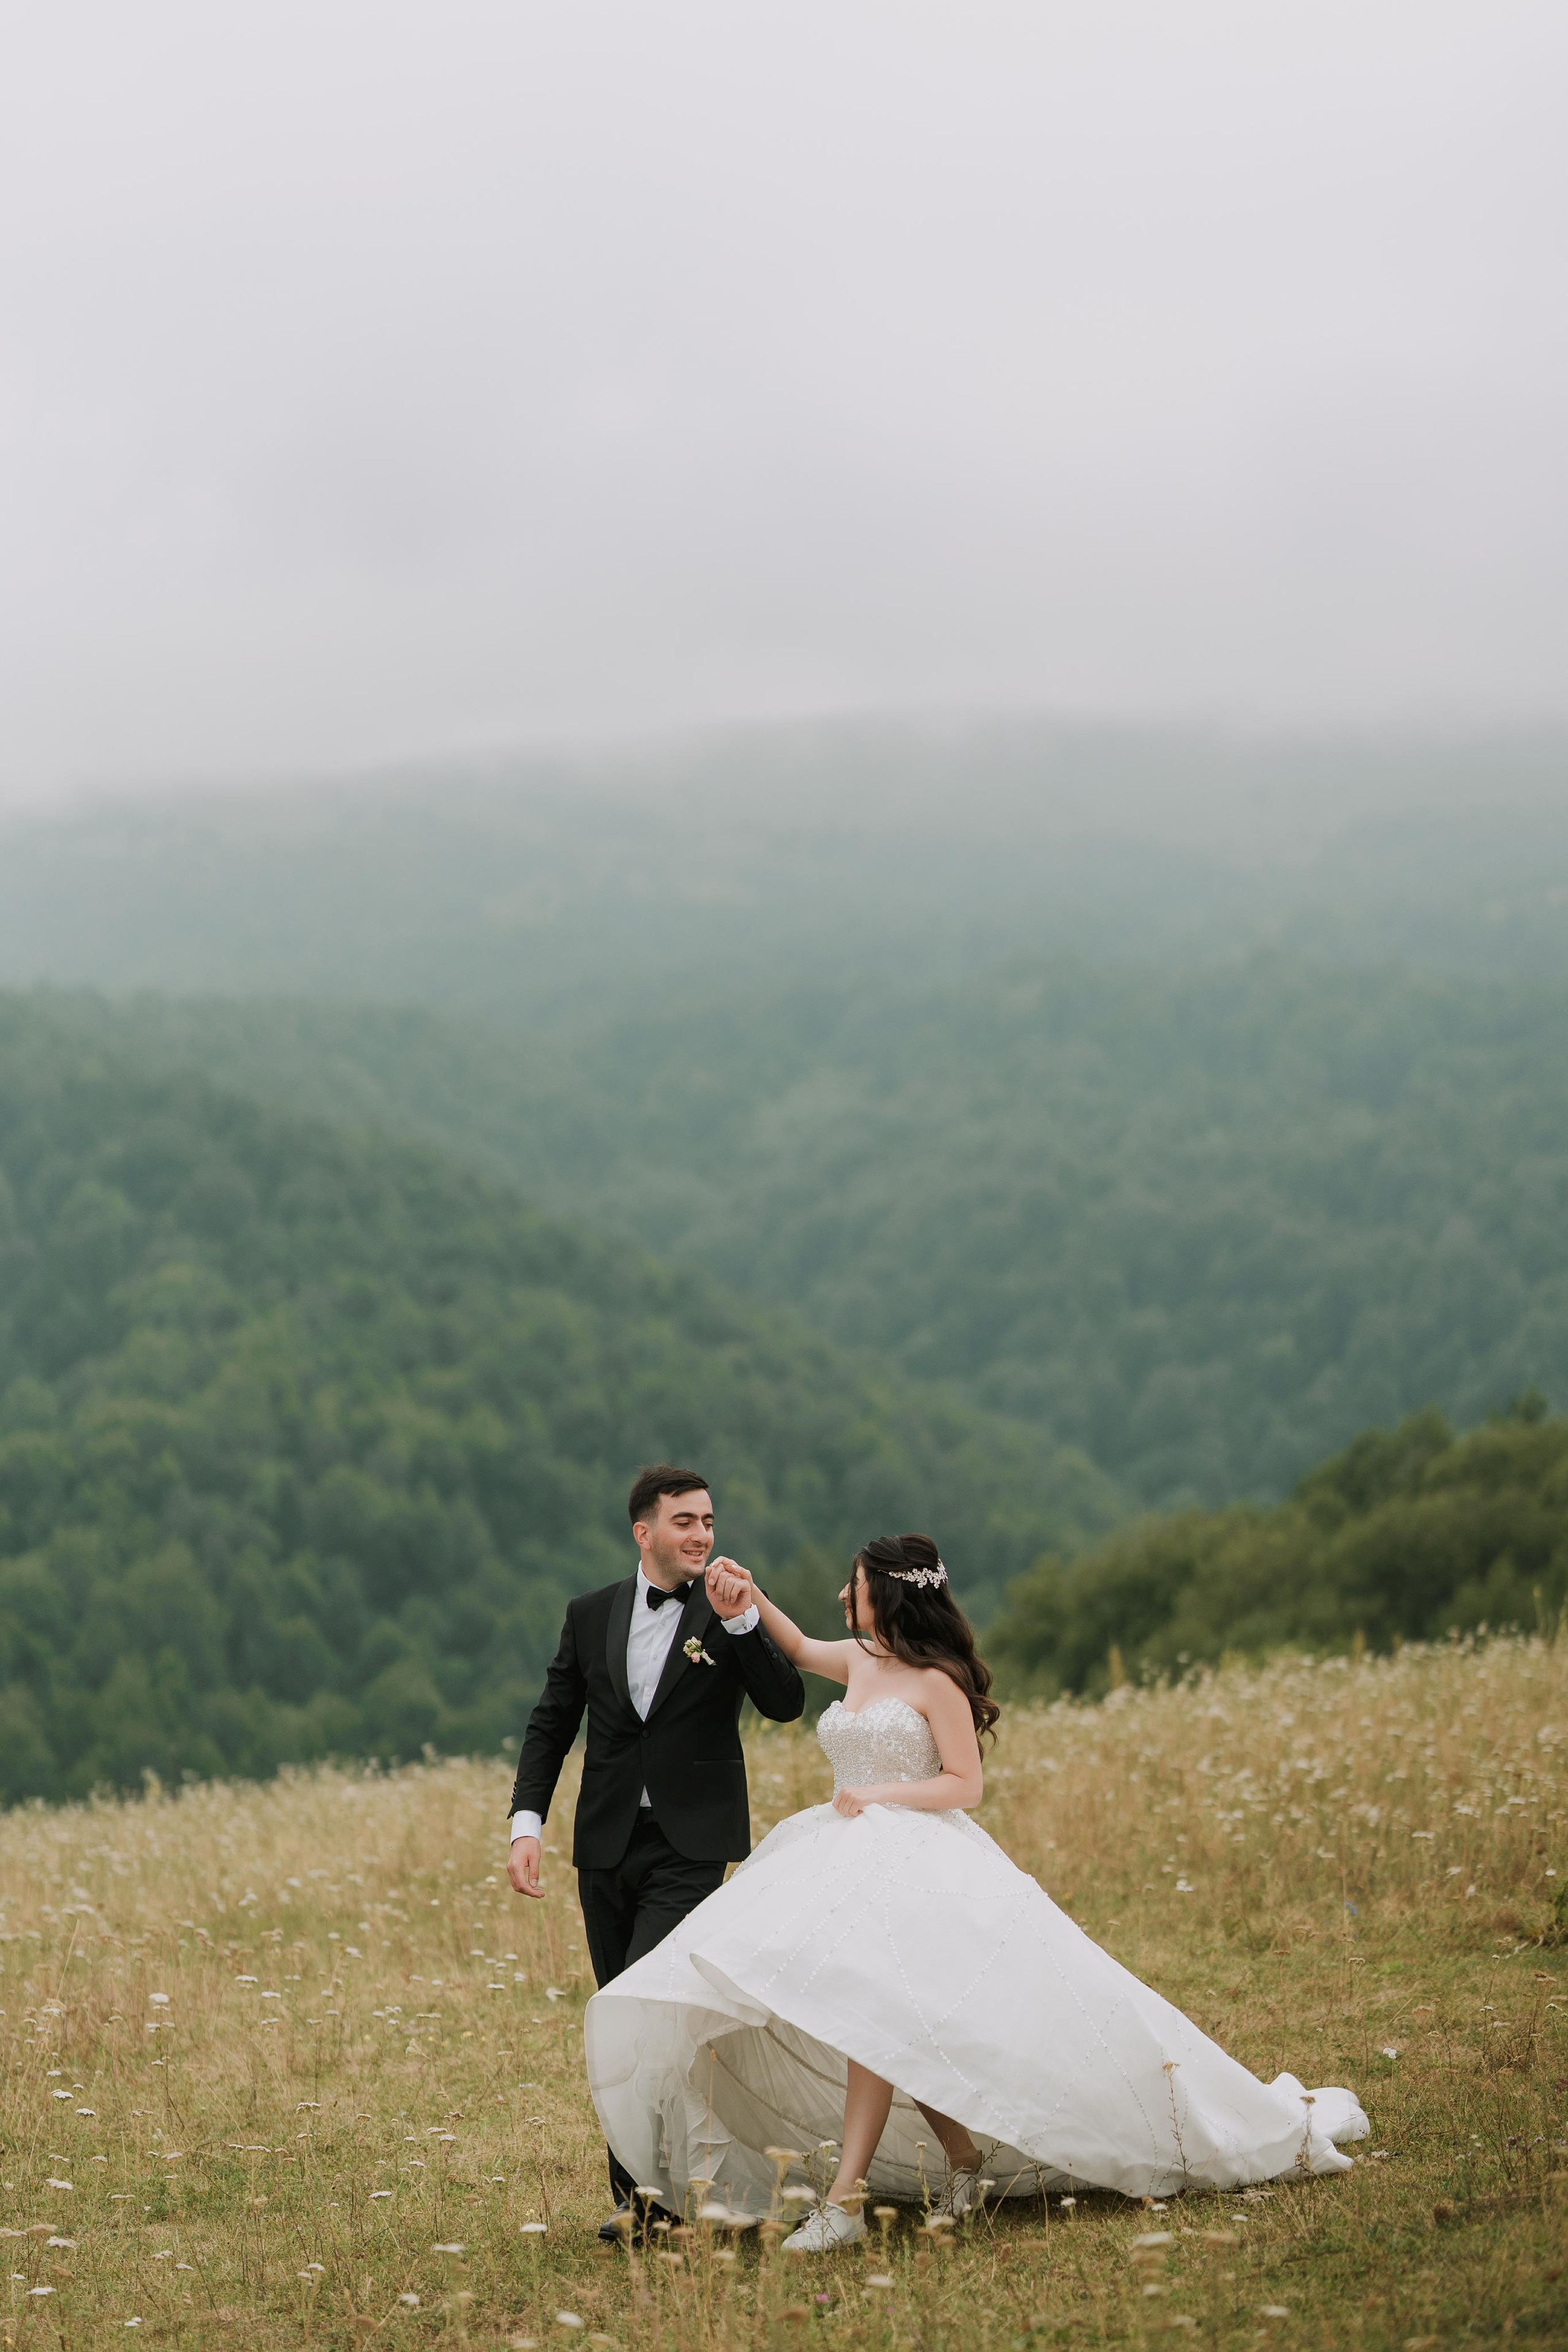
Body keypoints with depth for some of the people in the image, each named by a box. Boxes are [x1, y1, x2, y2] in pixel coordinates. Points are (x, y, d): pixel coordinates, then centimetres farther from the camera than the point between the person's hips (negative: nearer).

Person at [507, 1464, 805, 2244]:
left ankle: (642, 2185, -11)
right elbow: (551, 1724, 10)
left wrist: (742, 1624, -24)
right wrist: (527, 1822, -2)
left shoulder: (732, 1612, -2)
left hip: (689, 1846, -4)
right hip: (608, 1843, 4)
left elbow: (786, 1704, -13)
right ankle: (642, 2189, 17)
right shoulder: (591, 1615, 7)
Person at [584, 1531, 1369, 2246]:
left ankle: (845, 2198, -30)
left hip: (915, 1861, -8)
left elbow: (965, 1783, -6)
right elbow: (799, 1651, 30)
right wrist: (751, 1600, 16)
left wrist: (878, 1794, -14)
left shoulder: (936, 1682, -5)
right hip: (844, 1861, 8)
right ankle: (964, 2162, 10)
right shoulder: (858, 1661, 14)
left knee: (869, 2007, -24)